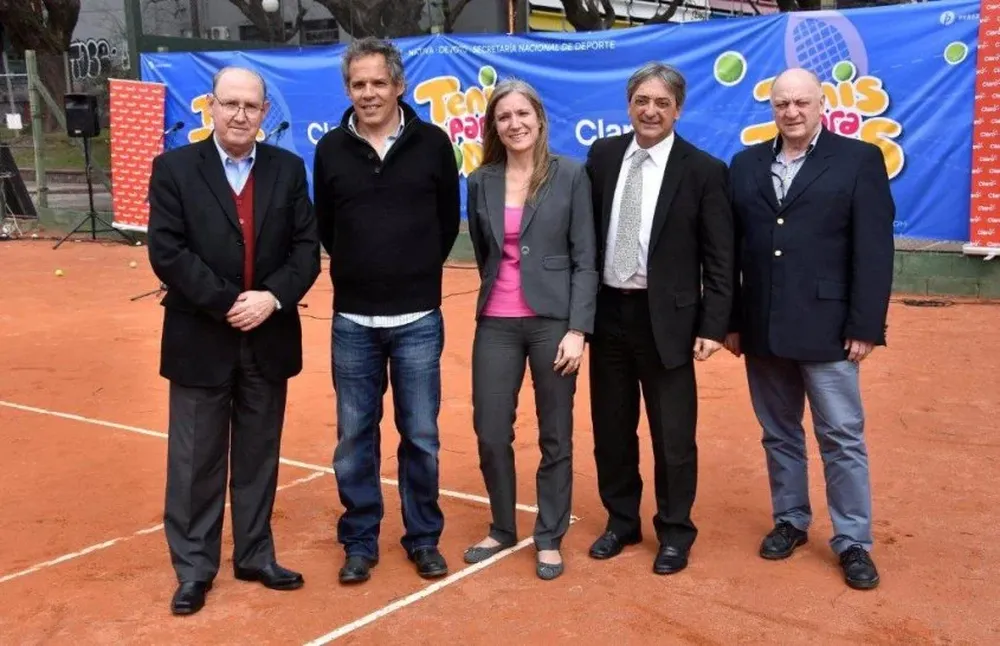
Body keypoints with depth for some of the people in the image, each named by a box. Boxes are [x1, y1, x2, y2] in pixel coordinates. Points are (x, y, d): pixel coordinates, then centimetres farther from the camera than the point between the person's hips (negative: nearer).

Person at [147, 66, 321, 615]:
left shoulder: (288, 169, 4)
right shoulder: (174, 168, -4)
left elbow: (307, 247, 0)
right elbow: (166, 251, -12)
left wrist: (273, 297, -16)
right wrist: (228, 303, -17)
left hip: (269, 340, 3)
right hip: (200, 340, -2)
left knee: (259, 457, 13)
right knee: (196, 462, 7)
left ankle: (255, 556, 27)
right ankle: (194, 569, 19)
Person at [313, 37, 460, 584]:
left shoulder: (432, 144, -3)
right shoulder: (330, 150, 0)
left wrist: (419, 270, 10)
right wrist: (358, 270, 11)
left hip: (418, 319, -1)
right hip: (352, 320, 1)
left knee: (420, 436, 8)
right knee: (354, 437, 9)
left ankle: (424, 538, 24)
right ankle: (359, 542, 23)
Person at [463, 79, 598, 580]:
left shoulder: (570, 175, -2)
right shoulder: (482, 182, 6)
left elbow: (585, 259, -5)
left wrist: (577, 328, -11)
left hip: (553, 320, -2)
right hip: (496, 323, 3)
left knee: (555, 435, 6)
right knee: (490, 433, 5)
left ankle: (549, 538, 21)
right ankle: (502, 528, 26)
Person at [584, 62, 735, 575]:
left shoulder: (703, 170, -7)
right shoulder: (602, 155, 4)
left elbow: (719, 259, -6)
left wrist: (713, 326, -11)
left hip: (665, 318, -4)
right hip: (608, 313, 4)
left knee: (672, 434, 6)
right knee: (611, 428, 14)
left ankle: (675, 532, 24)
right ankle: (621, 520, 32)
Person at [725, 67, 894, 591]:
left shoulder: (859, 159, -2)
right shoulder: (746, 164, 9)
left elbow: (874, 251, -6)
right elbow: (731, 248, 8)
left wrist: (865, 326, -11)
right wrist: (731, 320, 4)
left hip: (826, 326, -4)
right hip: (762, 327, 4)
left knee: (842, 436, 2)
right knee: (778, 433, 14)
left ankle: (853, 541, 13)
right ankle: (790, 521, 29)